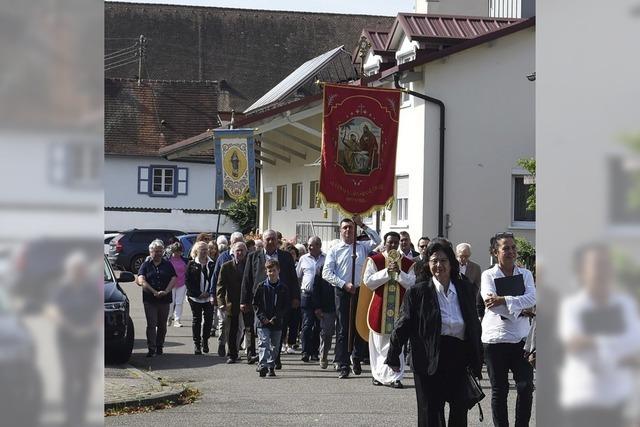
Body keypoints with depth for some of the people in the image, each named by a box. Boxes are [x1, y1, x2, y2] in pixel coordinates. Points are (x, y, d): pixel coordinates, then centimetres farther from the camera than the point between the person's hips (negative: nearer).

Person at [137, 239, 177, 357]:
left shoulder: (168, 265, 11)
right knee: (151, 324, -7)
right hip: (149, 300, -2)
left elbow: (173, 279, 1)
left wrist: (165, 291, -15)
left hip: (165, 299, 2)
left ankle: (159, 346, 20)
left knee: (162, 325, 8)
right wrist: (154, 292, -18)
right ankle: (151, 349, -7)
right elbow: (141, 281, -8)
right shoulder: (145, 265, 5)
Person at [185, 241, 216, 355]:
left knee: (209, 318, -2)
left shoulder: (212, 264, 6)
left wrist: (210, 293, -7)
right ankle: (196, 343, 11)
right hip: (195, 297, -1)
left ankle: (205, 341, 17)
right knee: (197, 319, 4)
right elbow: (188, 281, -3)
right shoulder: (192, 264, 1)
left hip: (208, 297, 1)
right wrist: (199, 294, -10)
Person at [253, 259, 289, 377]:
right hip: (263, 322, -2)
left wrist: (276, 318, -8)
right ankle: (263, 365, -20)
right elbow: (255, 304, 4)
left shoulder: (284, 288, 2)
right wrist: (262, 317, -9)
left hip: (277, 323, 2)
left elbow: (286, 306, 3)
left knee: (275, 346, 8)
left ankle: (271, 366, 18)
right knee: (264, 343, -11)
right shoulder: (261, 286, 1)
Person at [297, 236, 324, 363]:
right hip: (307, 294, 0)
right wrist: (297, 294, 14)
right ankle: (305, 352, -10)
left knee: (318, 325, 6)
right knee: (307, 323, -7)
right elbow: (298, 277, 18)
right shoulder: (303, 259, 11)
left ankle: (315, 352, 15)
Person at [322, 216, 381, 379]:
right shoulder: (334, 250, 5)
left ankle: (357, 358, 25)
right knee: (343, 329, -2)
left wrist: (362, 225, -4)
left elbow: (376, 240, -3)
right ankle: (343, 365, 0)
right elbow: (326, 273, -2)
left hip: (361, 291, 2)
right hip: (343, 292, -2)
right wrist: (344, 284, -11)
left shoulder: (362, 246, 12)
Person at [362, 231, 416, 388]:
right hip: (380, 309, -1)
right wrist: (387, 271, -17)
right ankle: (378, 374, 17)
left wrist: (399, 272, -16)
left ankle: (395, 377, -4)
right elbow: (368, 281, -9)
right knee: (379, 343, 5)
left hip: (399, 309, 1)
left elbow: (412, 284, -2)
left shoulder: (407, 263, 6)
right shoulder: (374, 260, 2)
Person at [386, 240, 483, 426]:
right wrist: (393, 357, -2)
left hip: (459, 361, 3)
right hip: (430, 361, -3)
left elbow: (474, 325, 11)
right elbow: (403, 325, -2)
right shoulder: (417, 292, -4)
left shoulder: (464, 289, 6)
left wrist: (476, 360, 9)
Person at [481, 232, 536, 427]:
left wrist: (503, 301, -20)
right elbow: (490, 302, -14)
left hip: (521, 338, 2)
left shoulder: (525, 274, 9)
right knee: (499, 389, 5)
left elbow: (532, 298, -10)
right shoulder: (488, 275, 2)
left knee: (526, 386, -5)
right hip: (495, 338, -2)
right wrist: (520, 308, -16)